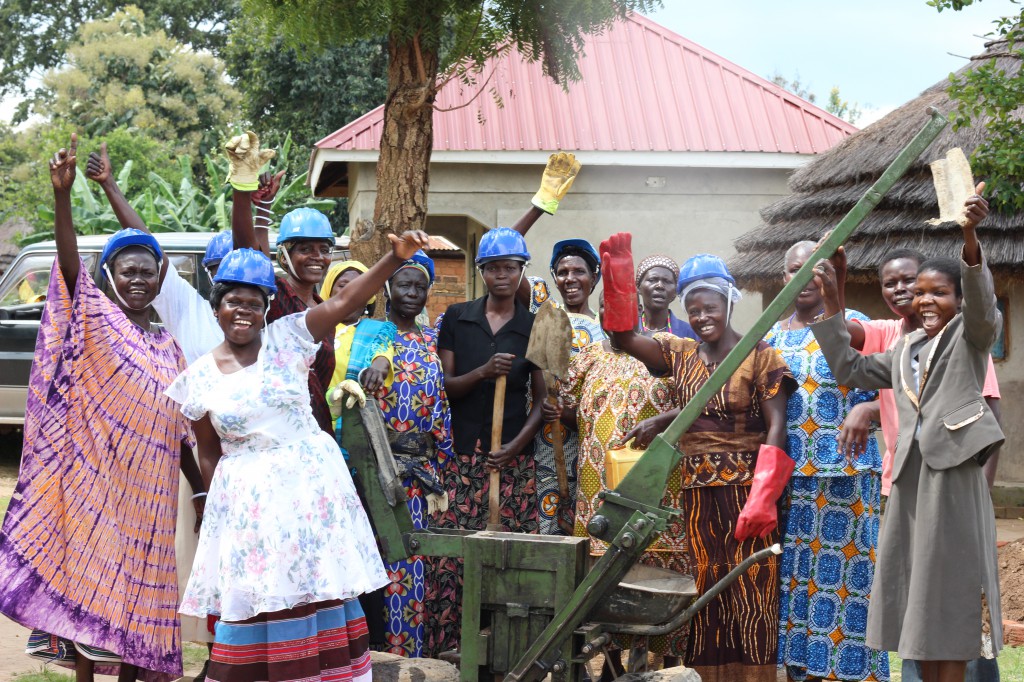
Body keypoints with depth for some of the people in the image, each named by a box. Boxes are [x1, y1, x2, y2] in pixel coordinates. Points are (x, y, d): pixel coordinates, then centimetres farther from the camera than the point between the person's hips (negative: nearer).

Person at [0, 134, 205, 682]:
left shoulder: (168, 348, 14)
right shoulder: (98, 320, -1)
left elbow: (179, 430, 17)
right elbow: (69, 263, -18)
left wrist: (201, 489, 16)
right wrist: (62, 194, -33)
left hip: (147, 488, 5)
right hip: (94, 475, -5)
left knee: (136, 583, 7)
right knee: (88, 572, -3)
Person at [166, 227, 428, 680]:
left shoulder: (286, 338, -2)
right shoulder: (199, 378, 2)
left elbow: (344, 302, -15)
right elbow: (209, 452, 9)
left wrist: (395, 258, -28)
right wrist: (217, 504, 6)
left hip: (312, 484, 0)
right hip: (247, 498, 0)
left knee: (322, 589, 7)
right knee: (254, 600, 4)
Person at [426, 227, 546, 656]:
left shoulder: (535, 328, 6)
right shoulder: (456, 319, 7)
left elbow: (541, 401, 6)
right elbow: (444, 387, 3)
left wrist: (516, 445, -9)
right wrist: (483, 372, -15)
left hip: (513, 458, 0)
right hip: (461, 455, 0)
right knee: (453, 553, -7)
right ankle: (447, 651, 0)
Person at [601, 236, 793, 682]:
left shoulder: (761, 356, -3)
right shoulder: (680, 355, 11)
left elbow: (776, 427, -9)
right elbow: (624, 336, 4)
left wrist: (760, 496, -18)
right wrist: (618, 275, -8)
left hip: (746, 489, -4)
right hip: (697, 492, 4)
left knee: (750, 592, -4)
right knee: (706, 594, 6)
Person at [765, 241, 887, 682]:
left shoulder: (853, 326, 0)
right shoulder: (773, 336, 14)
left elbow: (880, 394, -5)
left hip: (845, 477, -4)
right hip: (788, 476, 5)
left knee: (842, 573, -5)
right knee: (793, 573, 6)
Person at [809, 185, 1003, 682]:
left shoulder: (970, 335, 0)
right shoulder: (905, 350, 19)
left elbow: (982, 305, -20)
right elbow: (850, 368, 25)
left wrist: (970, 238, -37)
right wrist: (832, 305, 18)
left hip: (953, 471, -7)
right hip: (909, 473, 7)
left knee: (951, 584, -4)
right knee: (915, 586, 9)